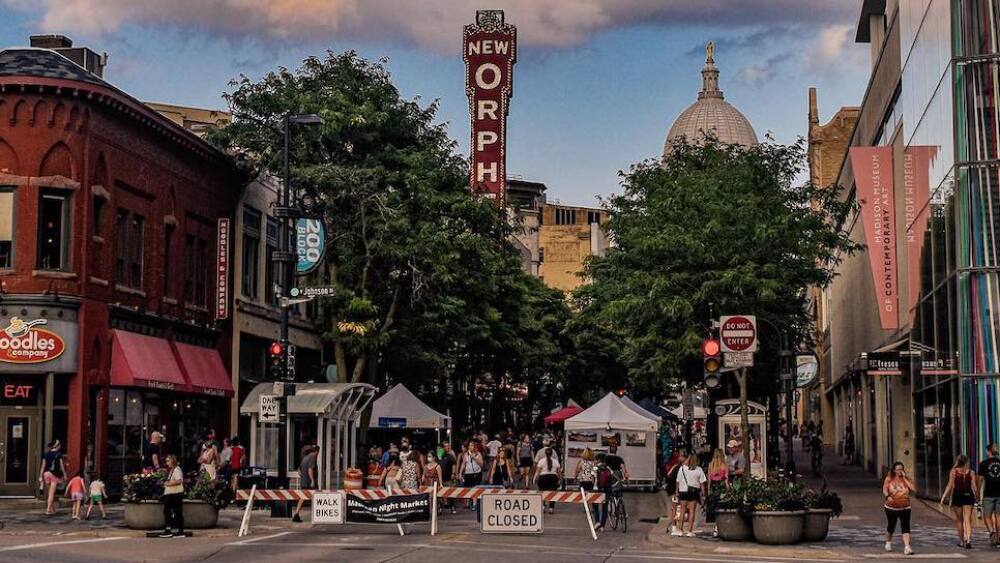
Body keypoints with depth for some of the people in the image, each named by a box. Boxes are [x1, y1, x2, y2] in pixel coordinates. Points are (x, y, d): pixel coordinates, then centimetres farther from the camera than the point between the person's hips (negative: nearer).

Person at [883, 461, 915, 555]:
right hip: (891, 507, 0)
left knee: (905, 527, -13)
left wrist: (905, 478, -13)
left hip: (904, 508, 0)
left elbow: (914, 489, -12)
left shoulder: (906, 478, 1)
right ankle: (888, 542, 40)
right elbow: (884, 489, -12)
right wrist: (887, 496, -33)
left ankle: (907, 547, -20)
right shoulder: (889, 479, -1)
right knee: (891, 526, 15)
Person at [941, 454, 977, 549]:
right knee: (967, 520, -1)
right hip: (968, 495, 1)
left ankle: (961, 541, 19)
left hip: (957, 495, -1)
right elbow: (974, 487, -3)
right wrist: (976, 498, 7)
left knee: (959, 520, 14)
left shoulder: (953, 471, -2)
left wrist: (943, 498, -4)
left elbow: (950, 486, -6)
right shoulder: (971, 472, 2)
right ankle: (968, 540, -18)